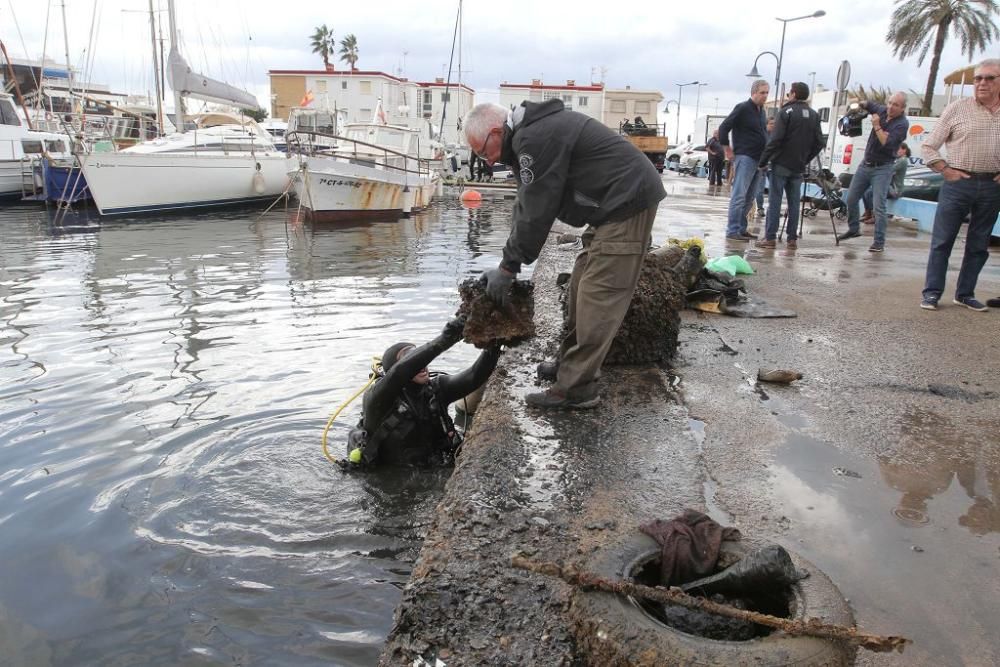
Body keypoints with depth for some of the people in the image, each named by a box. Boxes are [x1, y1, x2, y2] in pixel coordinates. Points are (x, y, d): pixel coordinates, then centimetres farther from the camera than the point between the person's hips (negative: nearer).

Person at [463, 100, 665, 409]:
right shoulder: (532, 131, 14)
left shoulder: (535, 138, -19)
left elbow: (535, 212, -19)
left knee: (597, 297, -11)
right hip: (617, 204, 11)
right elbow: (526, 204, 15)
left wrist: (508, 267, -9)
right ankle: (571, 364, 23)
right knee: (582, 287, 13)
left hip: (628, 204, -11)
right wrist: (509, 262, 10)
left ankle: (576, 389, -7)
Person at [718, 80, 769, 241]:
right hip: (744, 158, -8)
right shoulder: (742, 108, -7)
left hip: (759, 159, 8)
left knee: (749, 197, 10)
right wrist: (728, 151, -9)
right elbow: (724, 128, -10)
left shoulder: (762, 112, 16)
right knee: (739, 196, -10)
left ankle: (741, 229, 16)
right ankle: (732, 231, -8)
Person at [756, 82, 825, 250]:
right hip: (799, 167, 5)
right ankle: (792, 239, 8)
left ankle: (770, 238, -4)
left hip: (781, 164, -5)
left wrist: (763, 161, -8)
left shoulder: (786, 112, -7)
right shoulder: (814, 115, 11)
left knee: (775, 200, -3)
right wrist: (806, 159, 18)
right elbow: (819, 143, 10)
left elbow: (775, 140, -14)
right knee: (794, 202, 8)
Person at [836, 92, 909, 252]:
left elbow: (887, 144, -24)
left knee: (878, 206, -13)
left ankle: (879, 242, -9)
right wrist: (861, 104, 2)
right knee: (851, 199, 14)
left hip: (882, 168, -7)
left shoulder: (902, 124, -13)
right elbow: (868, 104, 23)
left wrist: (877, 126, -21)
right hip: (866, 165, 7)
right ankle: (853, 229, 34)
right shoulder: (882, 111, 3)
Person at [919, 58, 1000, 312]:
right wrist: (947, 171, -7)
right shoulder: (958, 108, -1)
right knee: (942, 241, -2)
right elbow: (928, 147, 0)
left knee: (979, 245, 9)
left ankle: (965, 293, 19)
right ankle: (932, 292, 5)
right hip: (958, 184, -4)